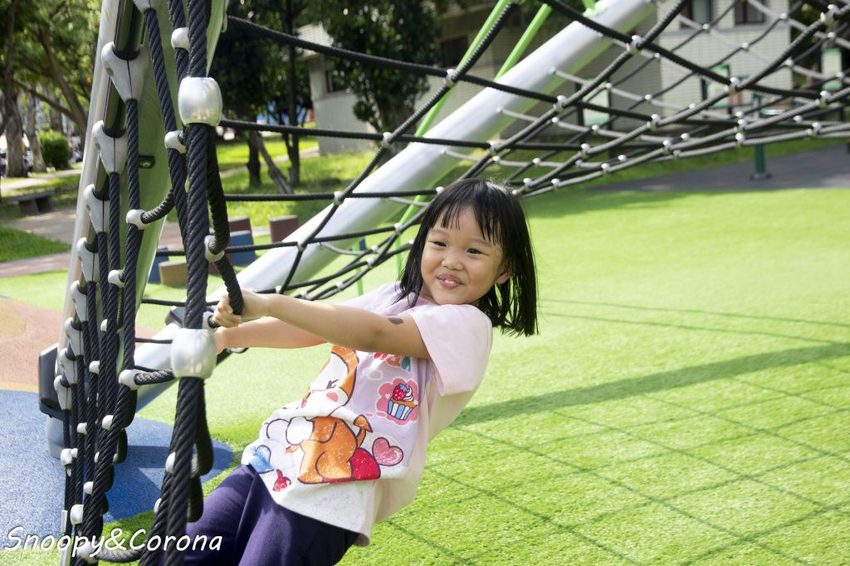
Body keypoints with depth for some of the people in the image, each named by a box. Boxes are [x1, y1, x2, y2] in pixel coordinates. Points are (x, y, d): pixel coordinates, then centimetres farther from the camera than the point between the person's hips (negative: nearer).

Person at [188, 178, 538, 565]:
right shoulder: (392, 298, 15)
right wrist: (230, 335, 3)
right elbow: (311, 329, 16)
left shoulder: (469, 325, -9)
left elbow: (374, 333, -23)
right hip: (275, 457, 7)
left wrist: (269, 304, -26)